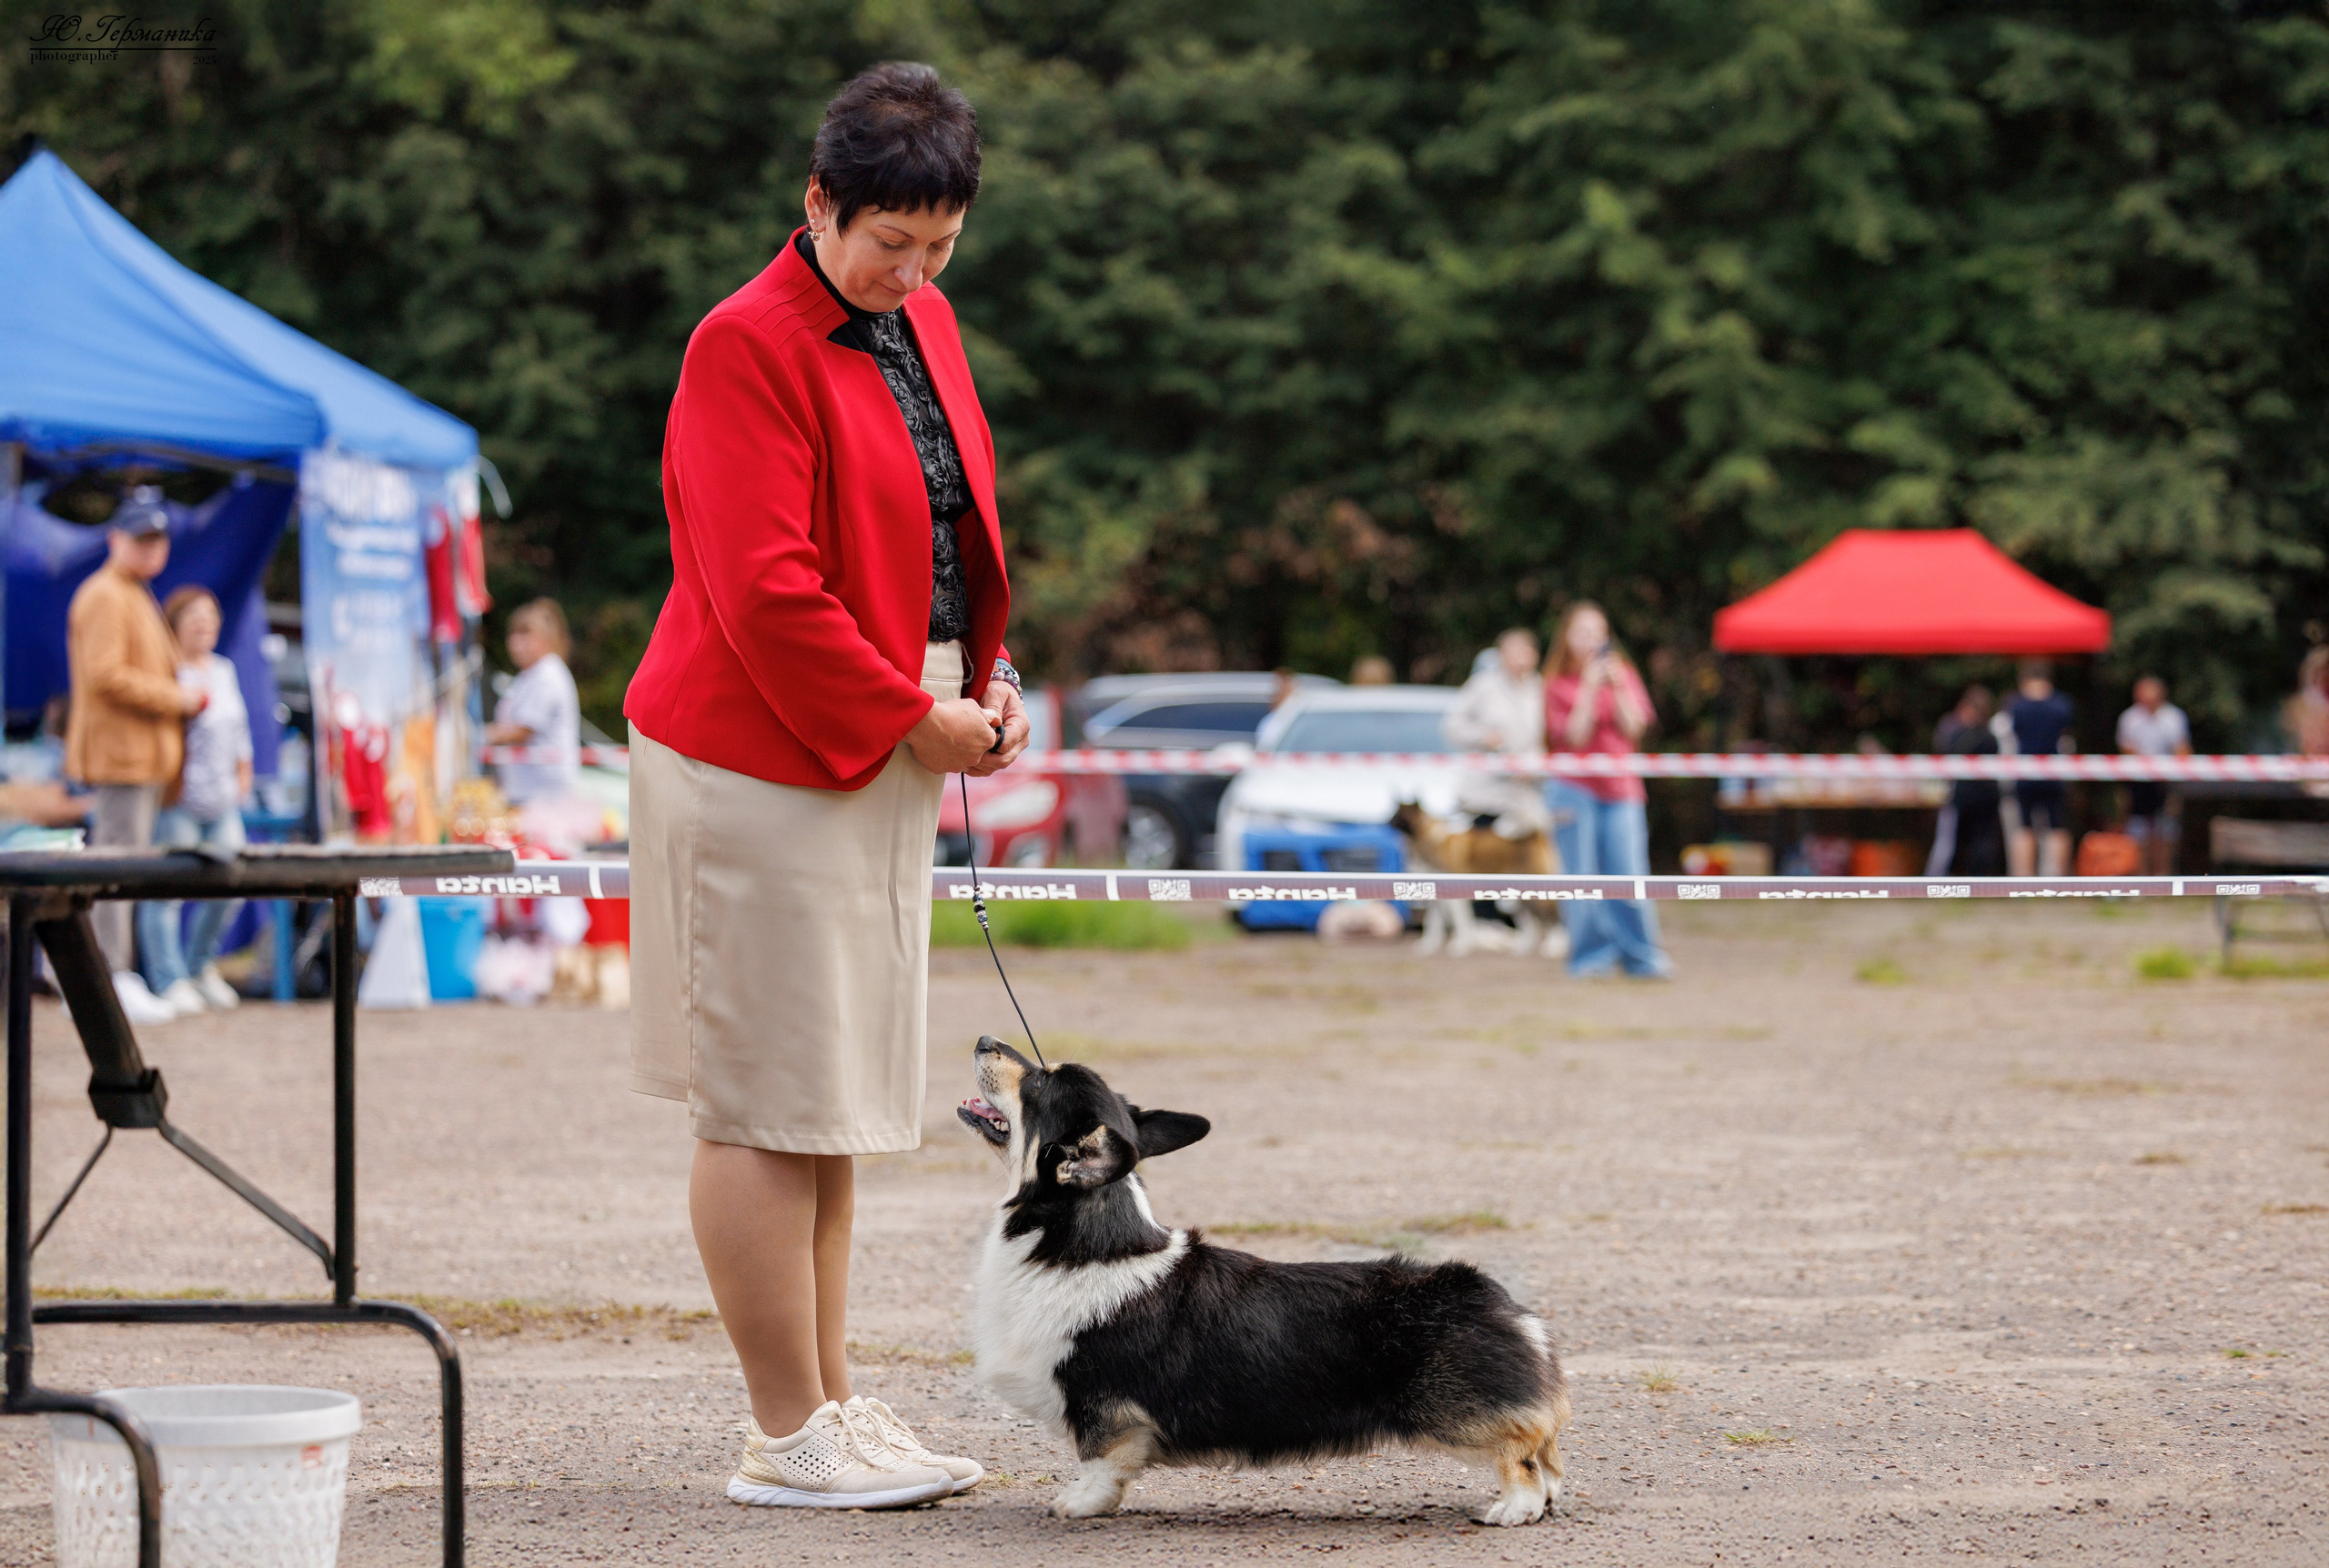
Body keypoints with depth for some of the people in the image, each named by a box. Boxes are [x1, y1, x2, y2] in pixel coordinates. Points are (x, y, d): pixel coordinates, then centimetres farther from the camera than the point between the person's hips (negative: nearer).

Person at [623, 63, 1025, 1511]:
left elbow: (962, 528, 21)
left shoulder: (924, 322, 12)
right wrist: (912, 716, -15)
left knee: (833, 1106, 13)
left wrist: (987, 677, 5)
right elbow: (765, 590, -20)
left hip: (879, 761, 9)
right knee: (768, 1106, -4)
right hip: (765, 765, -9)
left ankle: (832, 1405, 19)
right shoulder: (750, 346, -15)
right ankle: (789, 1439, 1)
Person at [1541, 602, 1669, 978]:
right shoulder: (1558, 684, 2)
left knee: (1628, 874, -4)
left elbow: (1633, 727, -1)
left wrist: (1618, 685, -11)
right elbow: (1574, 736, -10)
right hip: (1575, 788, -2)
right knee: (1582, 876, -4)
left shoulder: (1622, 673, 10)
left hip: (1620, 788, 2)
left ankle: (1642, 957, 2)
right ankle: (1591, 957, 2)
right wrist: (1590, 688, -14)